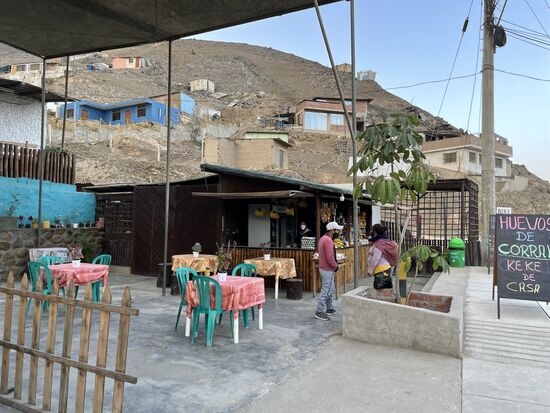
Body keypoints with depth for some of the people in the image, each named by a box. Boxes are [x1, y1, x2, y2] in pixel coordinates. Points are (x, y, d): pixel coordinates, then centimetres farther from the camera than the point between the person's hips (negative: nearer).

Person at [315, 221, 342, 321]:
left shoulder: (323, 238, 12)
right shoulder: (328, 240, -21)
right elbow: (330, 257, -26)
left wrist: (334, 265, 13)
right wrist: (335, 266, -11)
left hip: (324, 267, 11)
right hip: (327, 270, -11)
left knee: (330, 289, 20)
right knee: (325, 290, -5)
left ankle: (329, 308, 30)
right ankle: (319, 312, 0)